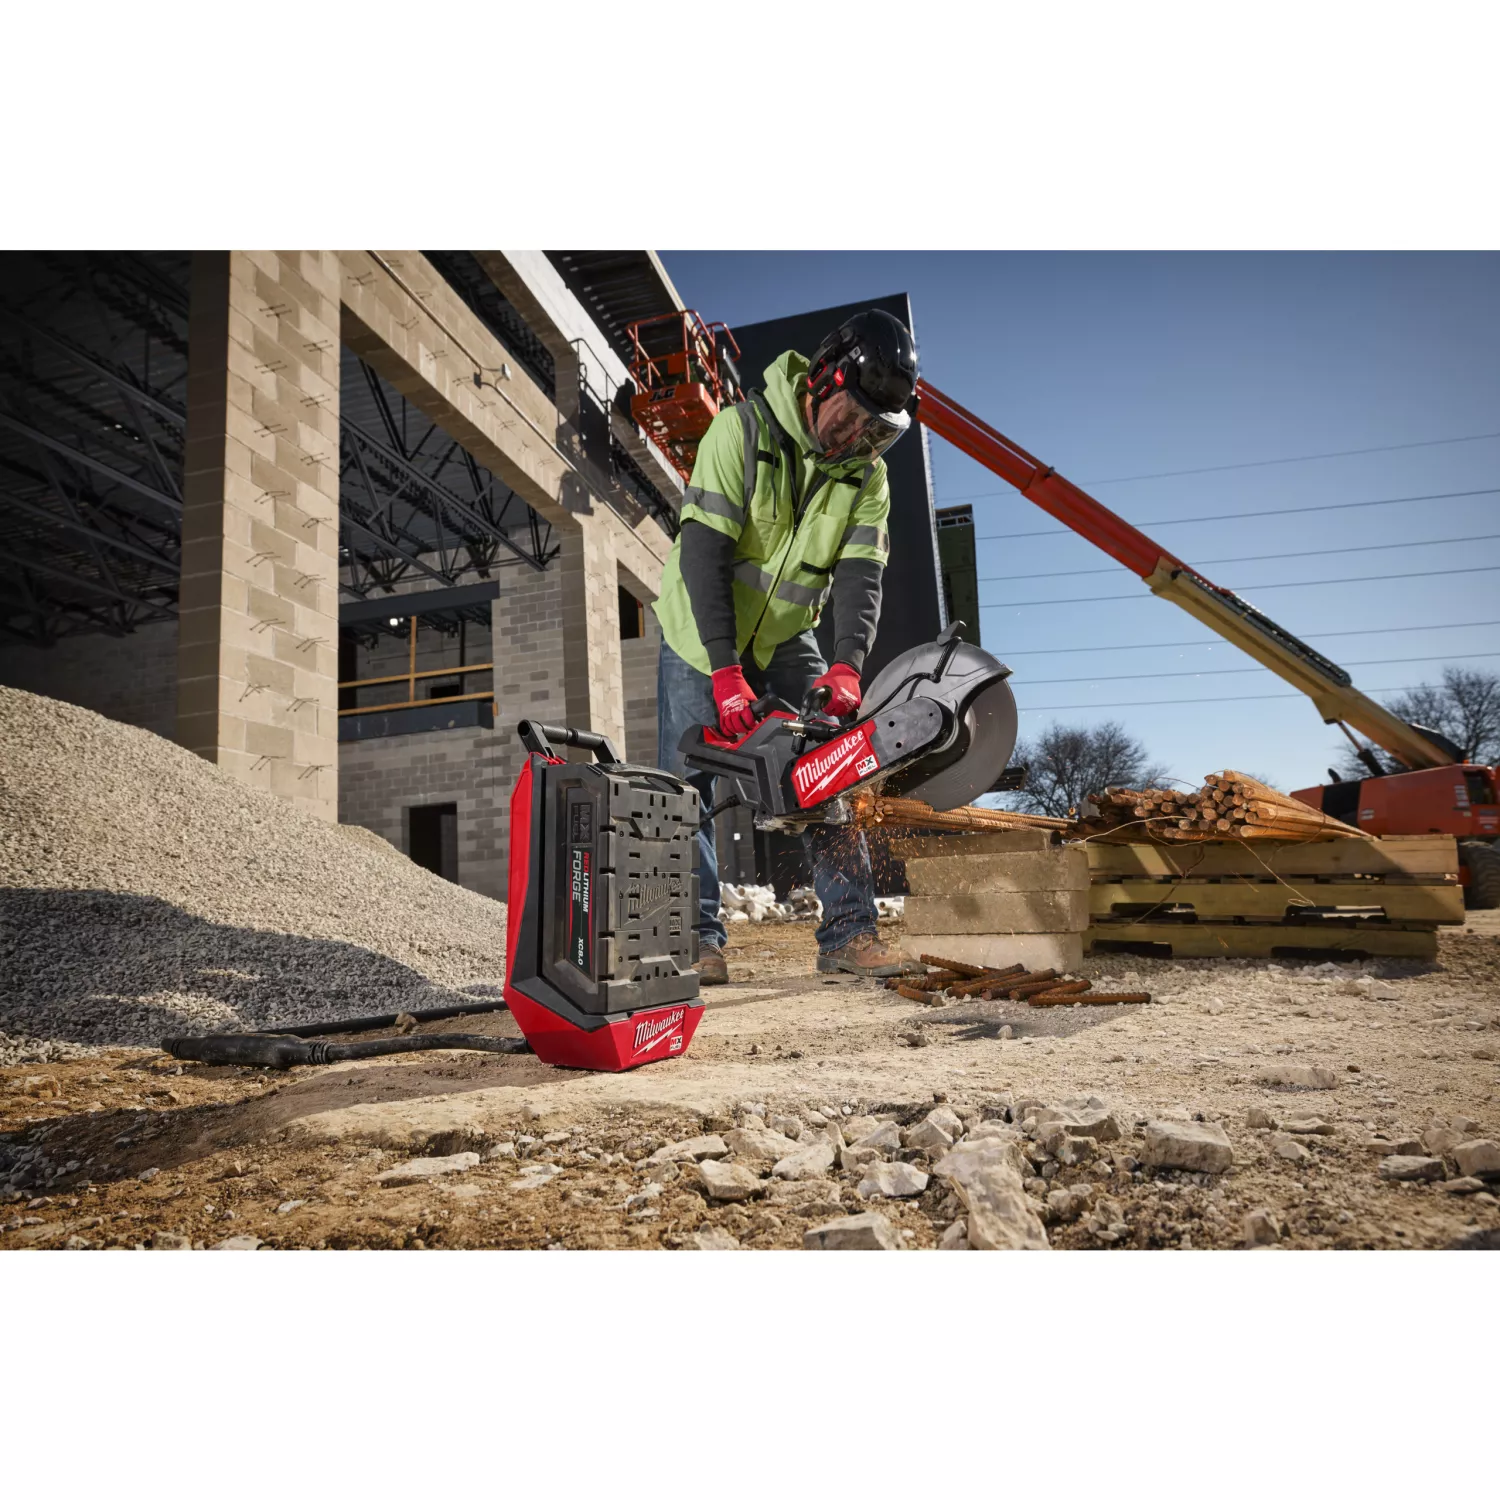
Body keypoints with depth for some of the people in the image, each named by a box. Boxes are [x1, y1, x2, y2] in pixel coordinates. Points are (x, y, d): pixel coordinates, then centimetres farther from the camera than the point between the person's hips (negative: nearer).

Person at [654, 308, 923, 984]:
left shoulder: (867, 475, -6)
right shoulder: (741, 430, -20)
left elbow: (860, 576, -14)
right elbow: (702, 553, -27)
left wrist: (845, 666, -33)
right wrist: (725, 672, -34)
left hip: (785, 637, 4)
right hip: (701, 632, -3)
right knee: (687, 781, -6)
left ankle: (849, 933, -1)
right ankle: (699, 937, 3)